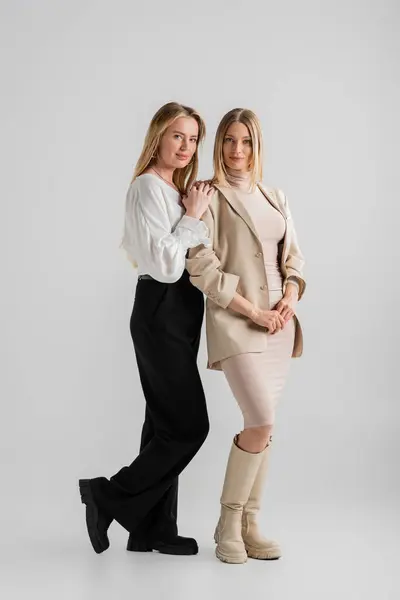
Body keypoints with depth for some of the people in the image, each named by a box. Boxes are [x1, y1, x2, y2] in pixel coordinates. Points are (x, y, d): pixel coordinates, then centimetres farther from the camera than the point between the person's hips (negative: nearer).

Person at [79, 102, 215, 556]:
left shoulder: (175, 189, 17)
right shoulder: (149, 187, -12)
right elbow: (165, 265, -20)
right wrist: (193, 216, -13)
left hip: (178, 313, 10)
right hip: (161, 312, -10)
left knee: (167, 422, 10)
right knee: (188, 425, -7)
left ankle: (152, 529, 18)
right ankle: (109, 497, 5)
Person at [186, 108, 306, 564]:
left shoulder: (276, 199, 16)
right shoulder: (210, 196, -2)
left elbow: (293, 257, 15)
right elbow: (201, 268, -10)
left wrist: (289, 300, -5)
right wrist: (252, 311, -14)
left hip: (279, 322, 6)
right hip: (234, 321, -6)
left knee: (263, 426, 6)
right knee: (261, 422, -16)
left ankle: (249, 525, 16)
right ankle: (228, 522, 3)